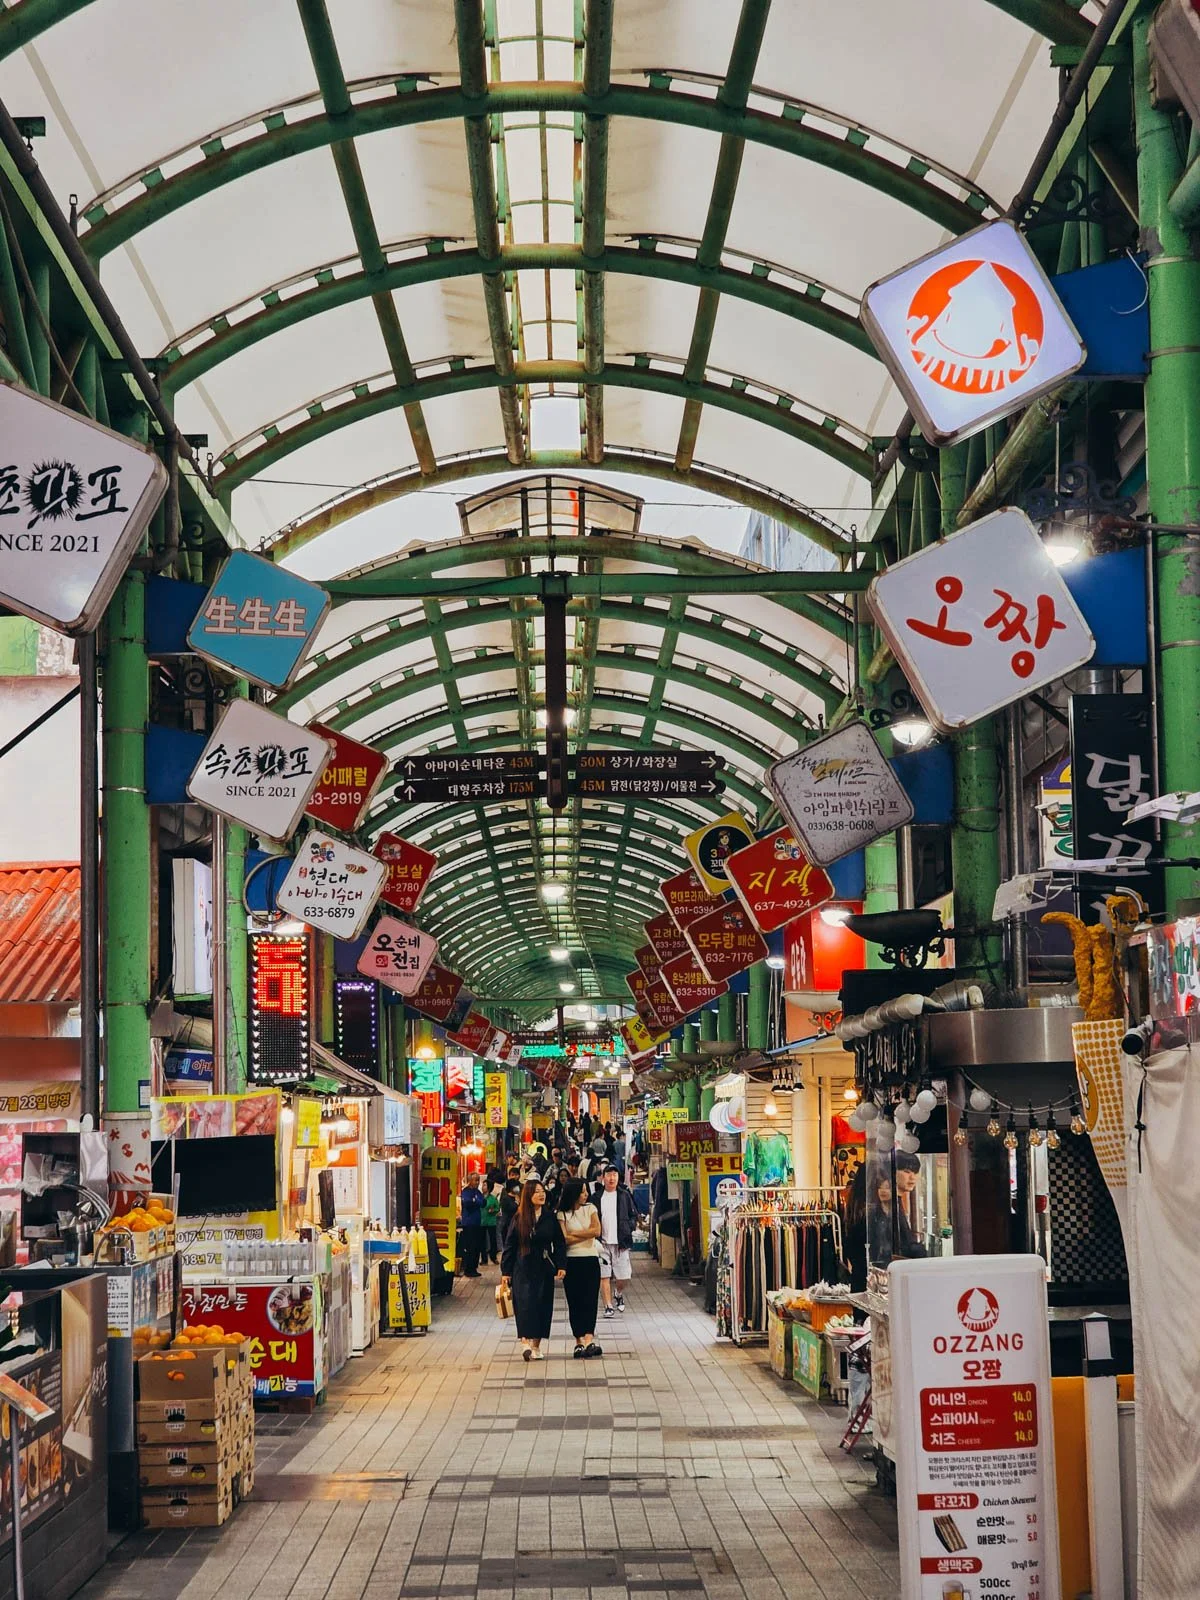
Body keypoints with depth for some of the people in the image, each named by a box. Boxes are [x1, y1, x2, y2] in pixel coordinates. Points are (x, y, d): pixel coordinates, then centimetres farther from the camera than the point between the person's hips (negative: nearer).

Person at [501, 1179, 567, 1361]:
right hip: (523, 1269, -2)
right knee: (526, 1304, -13)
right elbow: (509, 1245, 2)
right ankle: (526, 1342, -19)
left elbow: (559, 1243, 5)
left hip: (544, 1268, 2)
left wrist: (561, 1266, -5)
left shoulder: (550, 1217, 2)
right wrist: (505, 1271, 0)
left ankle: (536, 1345, 13)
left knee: (543, 1306, 4)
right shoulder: (519, 1218, -2)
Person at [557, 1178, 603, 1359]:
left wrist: (574, 1234, -7)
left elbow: (596, 1230, -5)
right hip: (572, 1261, -2)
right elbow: (564, 1239, -12)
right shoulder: (562, 1214, -2)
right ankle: (579, 1341, 3)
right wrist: (587, 1235, -7)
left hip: (591, 1259, 2)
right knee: (574, 1301, 0)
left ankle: (589, 1340, -20)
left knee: (590, 1299, -9)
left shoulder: (590, 1208, 8)